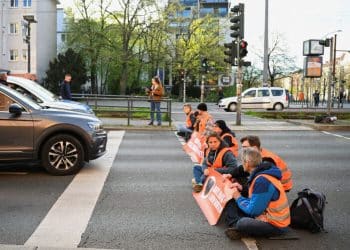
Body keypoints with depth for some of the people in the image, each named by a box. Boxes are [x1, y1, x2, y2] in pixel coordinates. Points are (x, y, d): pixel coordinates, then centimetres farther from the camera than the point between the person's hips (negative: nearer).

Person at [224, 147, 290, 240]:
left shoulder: (262, 181, -25)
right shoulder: (260, 175, 4)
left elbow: (253, 210, -22)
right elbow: (256, 200, 14)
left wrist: (238, 197, -7)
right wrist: (241, 190, 2)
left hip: (275, 225, -10)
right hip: (265, 215, 10)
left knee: (243, 223, -35)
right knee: (232, 203, 9)